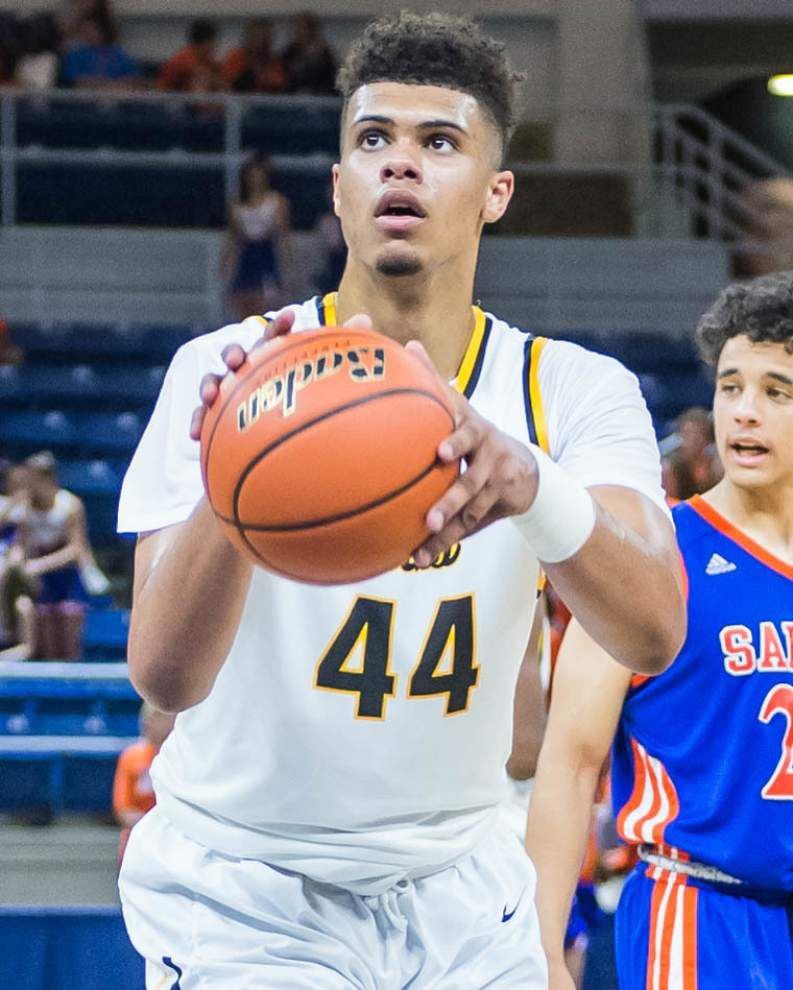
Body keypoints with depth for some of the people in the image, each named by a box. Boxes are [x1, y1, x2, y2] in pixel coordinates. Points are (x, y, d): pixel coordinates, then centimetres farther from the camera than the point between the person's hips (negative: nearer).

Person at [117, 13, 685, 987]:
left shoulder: (571, 392, -7)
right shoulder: (222, 372, -13)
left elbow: (653, 633, -25)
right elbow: (165, 676, -25)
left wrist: (532, 485, -46)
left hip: (460, 889, 3)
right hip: (246, 898, -3)